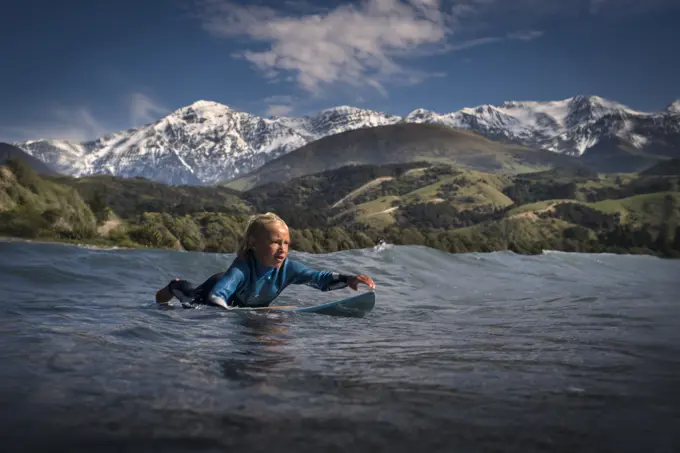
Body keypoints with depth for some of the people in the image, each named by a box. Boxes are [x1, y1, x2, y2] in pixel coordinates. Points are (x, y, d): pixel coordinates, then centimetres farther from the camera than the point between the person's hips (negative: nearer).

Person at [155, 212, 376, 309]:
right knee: (193, 299, 23)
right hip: (222, 287, -5)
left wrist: (348, 280, -62)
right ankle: (174, 286, 57)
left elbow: (320, 278, -46)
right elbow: (216, 296, -58)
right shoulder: (243, 267, -50)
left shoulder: (288, 268, -39)